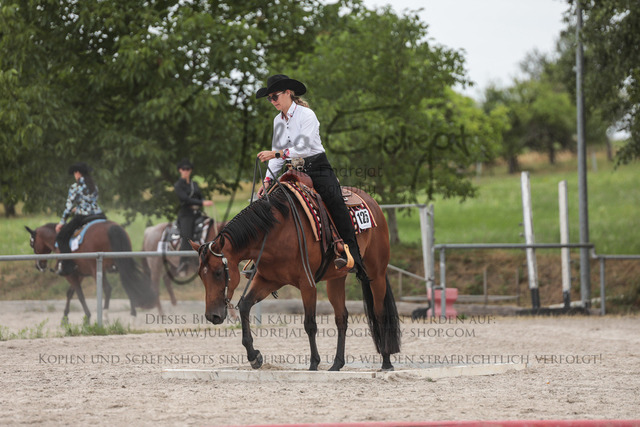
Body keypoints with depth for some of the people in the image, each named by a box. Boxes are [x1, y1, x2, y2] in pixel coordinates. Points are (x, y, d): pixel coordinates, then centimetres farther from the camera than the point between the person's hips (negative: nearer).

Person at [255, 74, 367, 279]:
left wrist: (277, 154, -30)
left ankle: (351, 254, -39)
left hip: (318, 168, -7)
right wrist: (268, 180, 3)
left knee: (334, 200, -31)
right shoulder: (278, 120, 11)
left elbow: (304, 148, -22)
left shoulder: (307, 115, -11)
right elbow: (277, 152, 14)